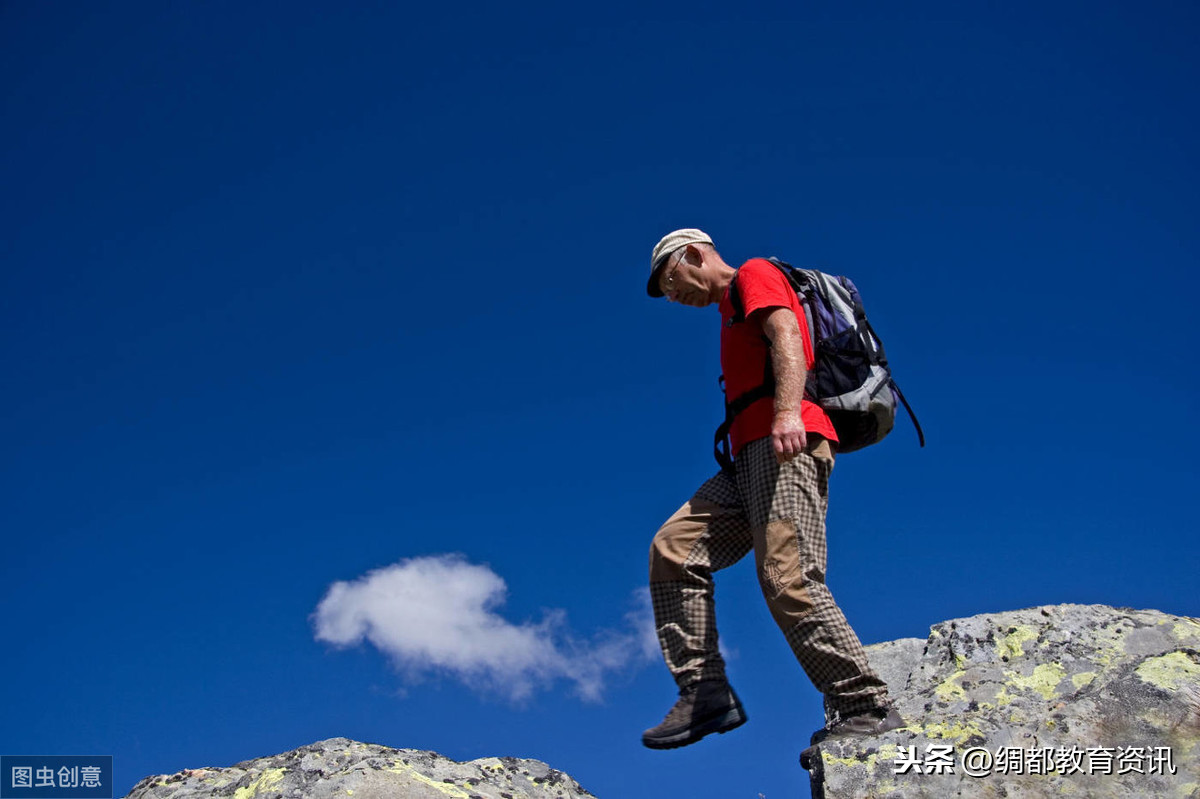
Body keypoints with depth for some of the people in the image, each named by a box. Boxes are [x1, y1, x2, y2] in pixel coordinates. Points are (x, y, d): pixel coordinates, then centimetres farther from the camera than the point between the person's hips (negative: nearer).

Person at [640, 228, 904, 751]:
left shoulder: (755, 274, 7)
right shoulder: (733, 313, 34)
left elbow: (786, 333, -12)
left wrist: (788, 411, -29)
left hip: (786, 442, -10)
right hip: (752, 456, 10)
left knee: (788, 579, -20)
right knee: (673, 548, -3)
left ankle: (866, 709, -17)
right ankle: (705, 693, -8)